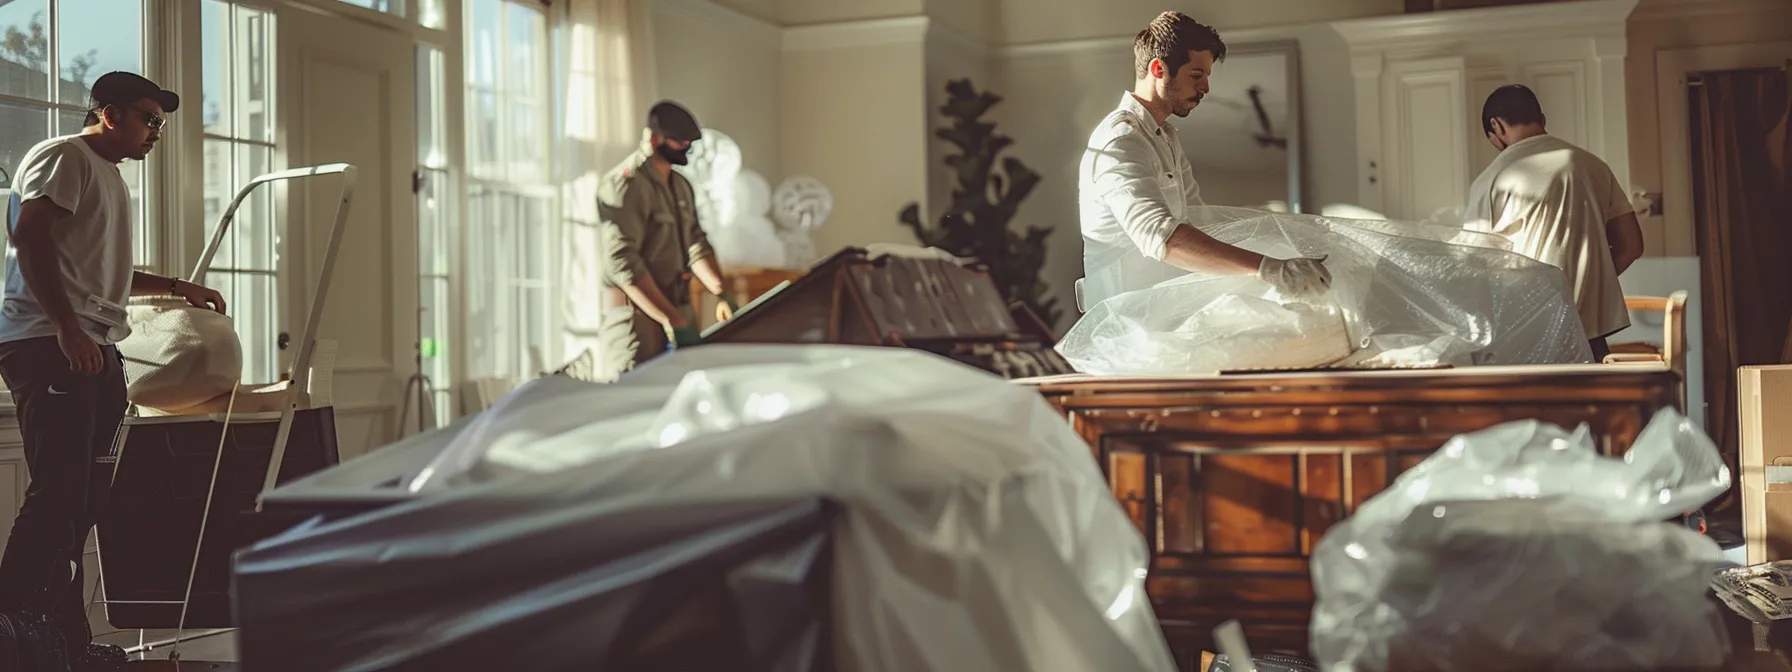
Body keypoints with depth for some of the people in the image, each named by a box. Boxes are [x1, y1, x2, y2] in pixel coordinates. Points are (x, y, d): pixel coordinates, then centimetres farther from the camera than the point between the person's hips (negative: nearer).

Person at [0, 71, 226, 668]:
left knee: (83, 499, 7)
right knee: (58, 494, -15)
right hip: (48, 345, -10)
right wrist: (66, 328, -22)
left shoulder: (109, 177, 28)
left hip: (95, 350, 10)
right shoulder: (63, 157, -2)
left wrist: (177, 288, 30)